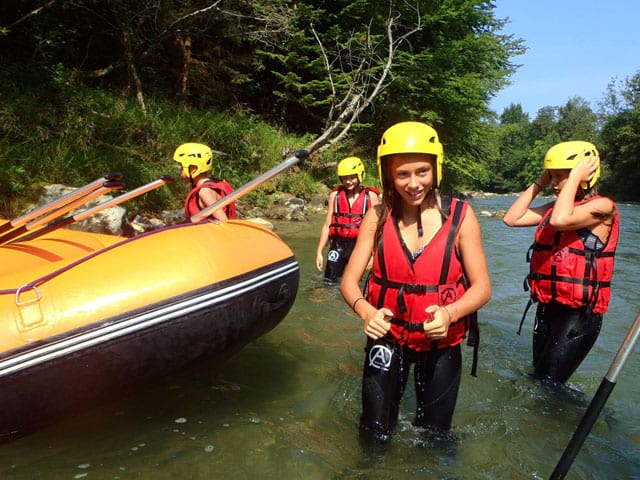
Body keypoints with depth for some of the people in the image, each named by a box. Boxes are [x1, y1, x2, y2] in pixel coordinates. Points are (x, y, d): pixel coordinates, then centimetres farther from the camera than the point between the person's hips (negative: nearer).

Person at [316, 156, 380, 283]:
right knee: (329, 282, 2)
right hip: (338, 245, 2)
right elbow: (327, 225, 9)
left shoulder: (371, 197, -2)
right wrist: (319, 251, 7)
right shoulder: (335, 196, 5)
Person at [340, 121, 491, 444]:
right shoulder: (378, 217, -6)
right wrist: (365, 310, -28)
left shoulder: (460, 216, -11)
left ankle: (425, 420, 49)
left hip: (441, 342, 0)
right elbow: (349, 280, -7)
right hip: (388, 337, 1)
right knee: (375, 437, 9)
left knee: (434, 436, 17)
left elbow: (482, 287, -9)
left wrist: (449, 313, -29)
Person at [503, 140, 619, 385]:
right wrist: (538, 184, 4)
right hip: (547, 308, 8)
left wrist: (575, 177, -19)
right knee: (538, 379, 20)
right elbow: (512, 218, 4)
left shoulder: (602, 206, -12)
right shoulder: (554, 207, 9)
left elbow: (561, 220, -31)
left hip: (579, 313, -8)